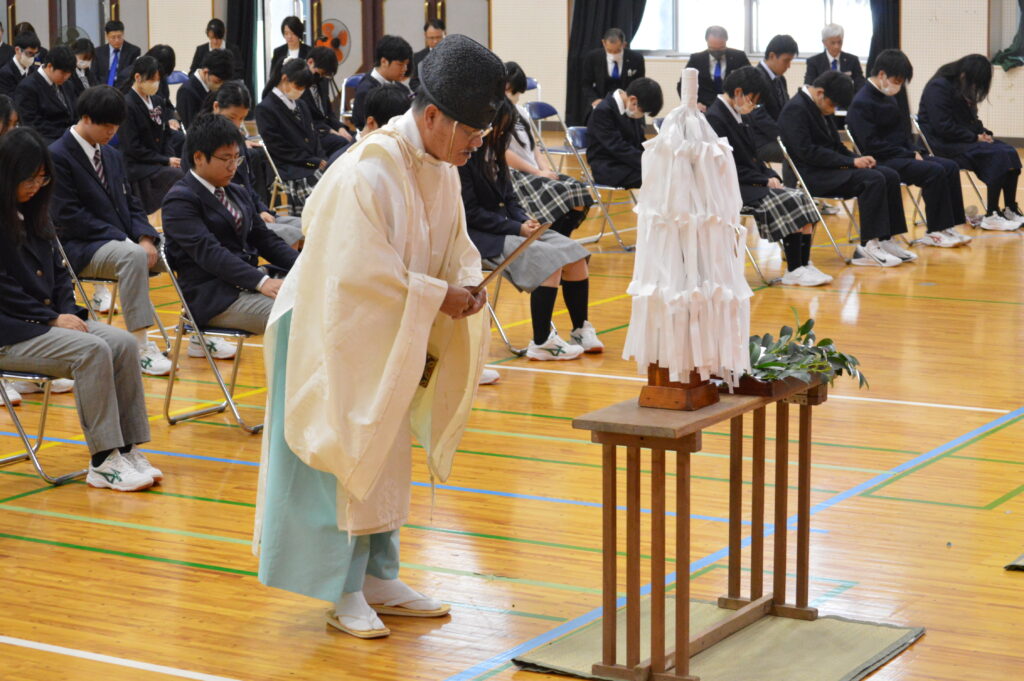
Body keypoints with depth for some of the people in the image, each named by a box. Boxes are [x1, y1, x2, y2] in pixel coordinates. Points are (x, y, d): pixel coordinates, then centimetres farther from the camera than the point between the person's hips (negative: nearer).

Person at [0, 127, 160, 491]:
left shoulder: (34, 214, 15)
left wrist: (68, 310, 1)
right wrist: (52, 319, -16)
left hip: (48, 319, 8)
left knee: (123, 343, -13)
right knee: (92, 351, -27)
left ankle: (127, 450, -13)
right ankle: (104, 461, -23)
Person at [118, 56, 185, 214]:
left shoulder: (157, 101, 13)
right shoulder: (128, 105, -10)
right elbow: (133, 147, -13)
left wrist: (171, 158, -4)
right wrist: (166, 161, -14)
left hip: (160, 162, 7)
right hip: (137, 165, -7)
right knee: (181, 177, -28)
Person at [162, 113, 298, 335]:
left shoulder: (238, 194, 19)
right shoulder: (179, 200, -8)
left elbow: (264, 238, 18)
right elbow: (208, 251, -20)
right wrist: (261, 282, -31)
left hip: (252, 282, 8)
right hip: (215, 297, -8)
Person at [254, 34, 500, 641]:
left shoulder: (441, 168, 1)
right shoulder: (370, 171, -26)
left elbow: (454, 244, 12)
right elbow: (362, 271, -28)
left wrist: (467, 284, -9)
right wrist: (437, 296, -24)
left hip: (391, 338, 9)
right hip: (337, 329, -8)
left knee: (386, 453, 14)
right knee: (347, 454, -2)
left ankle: (378, 578, 25)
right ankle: (344, 594, 8)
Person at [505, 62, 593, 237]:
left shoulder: (521, 112, 20)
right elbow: (504, 153, -15)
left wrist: (546, 170, -1)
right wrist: (538, 173, -14)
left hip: (534, 174, 9)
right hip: (513, 175, -9)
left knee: (579, 193, -9)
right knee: (559, 195, -28)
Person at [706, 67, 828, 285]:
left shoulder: (736, 116, 17)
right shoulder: (715, 118, -13)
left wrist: (771, 176, 1)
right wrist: (764, 180, -16)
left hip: (752, 183, 9)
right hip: (734, 188, -9)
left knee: (801, 199, -8)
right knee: (787, 203, -23)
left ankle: (804, 264, -13)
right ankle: (793, 270, -16)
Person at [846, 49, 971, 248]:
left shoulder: (890, 98, 15)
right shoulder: (861, 104, -14)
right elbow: (872, 145, -20)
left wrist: (914, 151, 3)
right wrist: (909, 155, -17)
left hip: (901, 155, 10)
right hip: (881, 162, -9)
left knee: (950, 167, -3)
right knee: (935, 171, -25)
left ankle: (948, 226, -4)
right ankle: (935, 232, -16)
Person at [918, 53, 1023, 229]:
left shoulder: (964, 88, 12)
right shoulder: (938, 87, -15)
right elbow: (943, 127, -21)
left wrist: (983, 132, 2)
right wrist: (975, 137, -16)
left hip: (964, 140, 9)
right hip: (943, 144, -9)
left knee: (1010, 153, -11)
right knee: (996, 155, -25)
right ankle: (991, 216, -22)